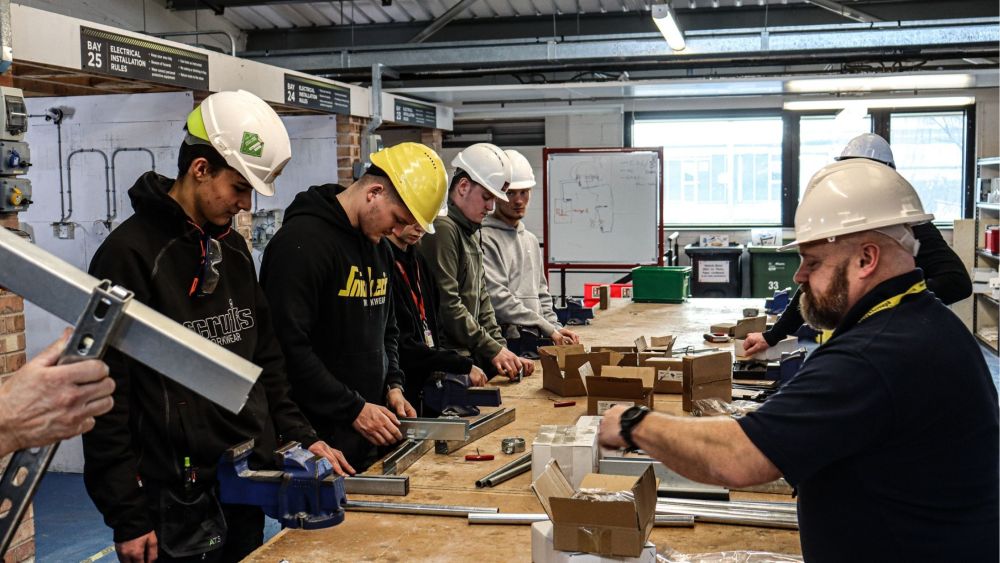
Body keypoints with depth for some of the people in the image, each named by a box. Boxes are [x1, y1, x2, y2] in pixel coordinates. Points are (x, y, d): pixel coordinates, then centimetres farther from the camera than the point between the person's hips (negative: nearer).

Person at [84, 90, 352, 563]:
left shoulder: (234, 249, 10)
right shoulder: (130, 253, -14)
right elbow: (107, 397, -15)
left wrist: (300, 435, 8)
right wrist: (128, 519, -14)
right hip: (180, 505, -7)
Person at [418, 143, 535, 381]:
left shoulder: (472, 232, 16)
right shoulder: (443, 229, -15)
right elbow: (447, 305, -20)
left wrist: (500, 349, 8)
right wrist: (493, 350, -14)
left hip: (469, 355, 9)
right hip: (446, 359, -9)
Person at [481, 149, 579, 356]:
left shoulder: (531, 240, 22)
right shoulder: (486, 239, -7)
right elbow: (498, 298, -15)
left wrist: (556, 329, 8)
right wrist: (549, 330, -13)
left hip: (537, 342, 8)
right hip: (507, 343, -7)